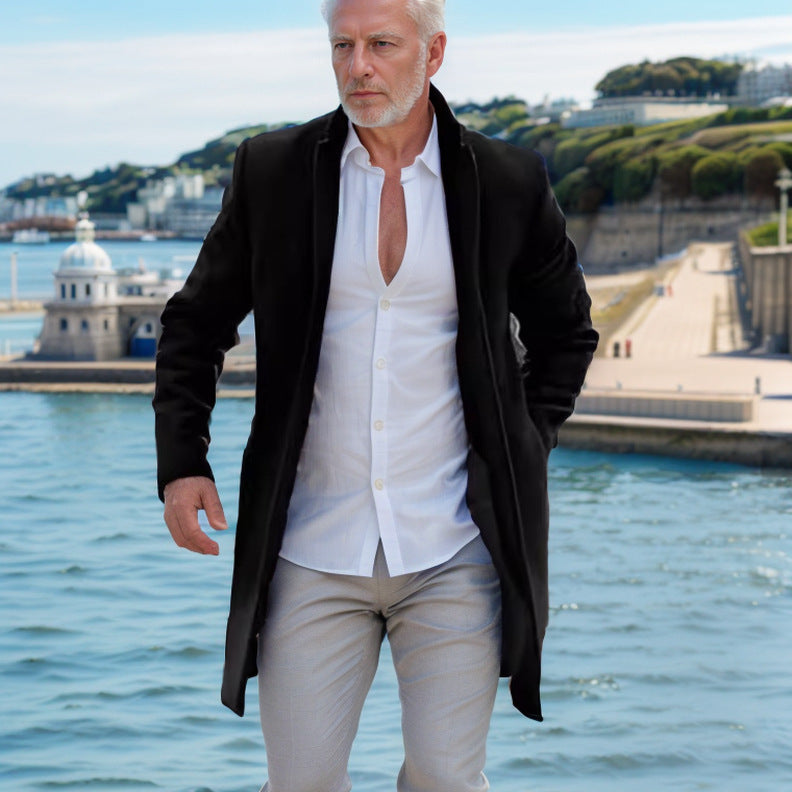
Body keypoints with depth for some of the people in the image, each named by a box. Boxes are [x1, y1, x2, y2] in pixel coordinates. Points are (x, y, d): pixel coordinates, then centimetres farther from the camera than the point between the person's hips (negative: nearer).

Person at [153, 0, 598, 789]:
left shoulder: (507, 183, 1)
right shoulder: (273, 171, 1)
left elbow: (566, 333, 17)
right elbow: (194, 325, 11)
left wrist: (523, 448, 6)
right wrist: (181, 463, 0)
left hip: (454, 547, 0)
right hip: (313, 548, 1)